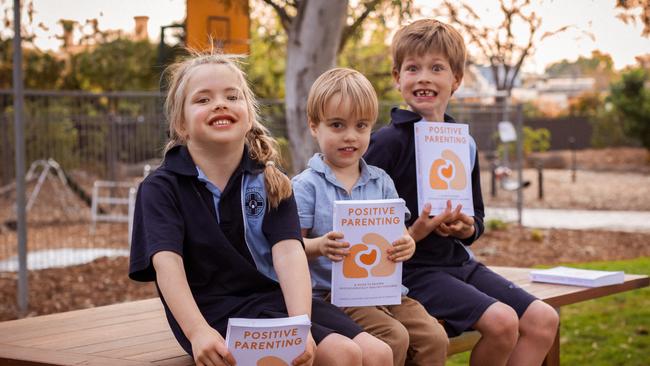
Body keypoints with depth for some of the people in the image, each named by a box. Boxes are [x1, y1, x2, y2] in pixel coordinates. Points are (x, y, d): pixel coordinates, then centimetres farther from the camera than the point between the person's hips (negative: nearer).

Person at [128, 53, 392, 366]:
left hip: (278, 297, 5)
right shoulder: (162, 187, -2)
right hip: (217, 313, -4)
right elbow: (167, 263, -18)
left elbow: (289, 251, -8)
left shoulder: (270, 182, 9)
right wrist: (197, 332, -36)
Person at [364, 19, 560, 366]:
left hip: (459, 262, 7)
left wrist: (467, 228, -4)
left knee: (543, 320, -7)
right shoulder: (388, 142, -10)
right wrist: (412, 234, -24)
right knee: (501, 321, -25)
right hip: (411, 269, -7)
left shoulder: (464, 145, 11)